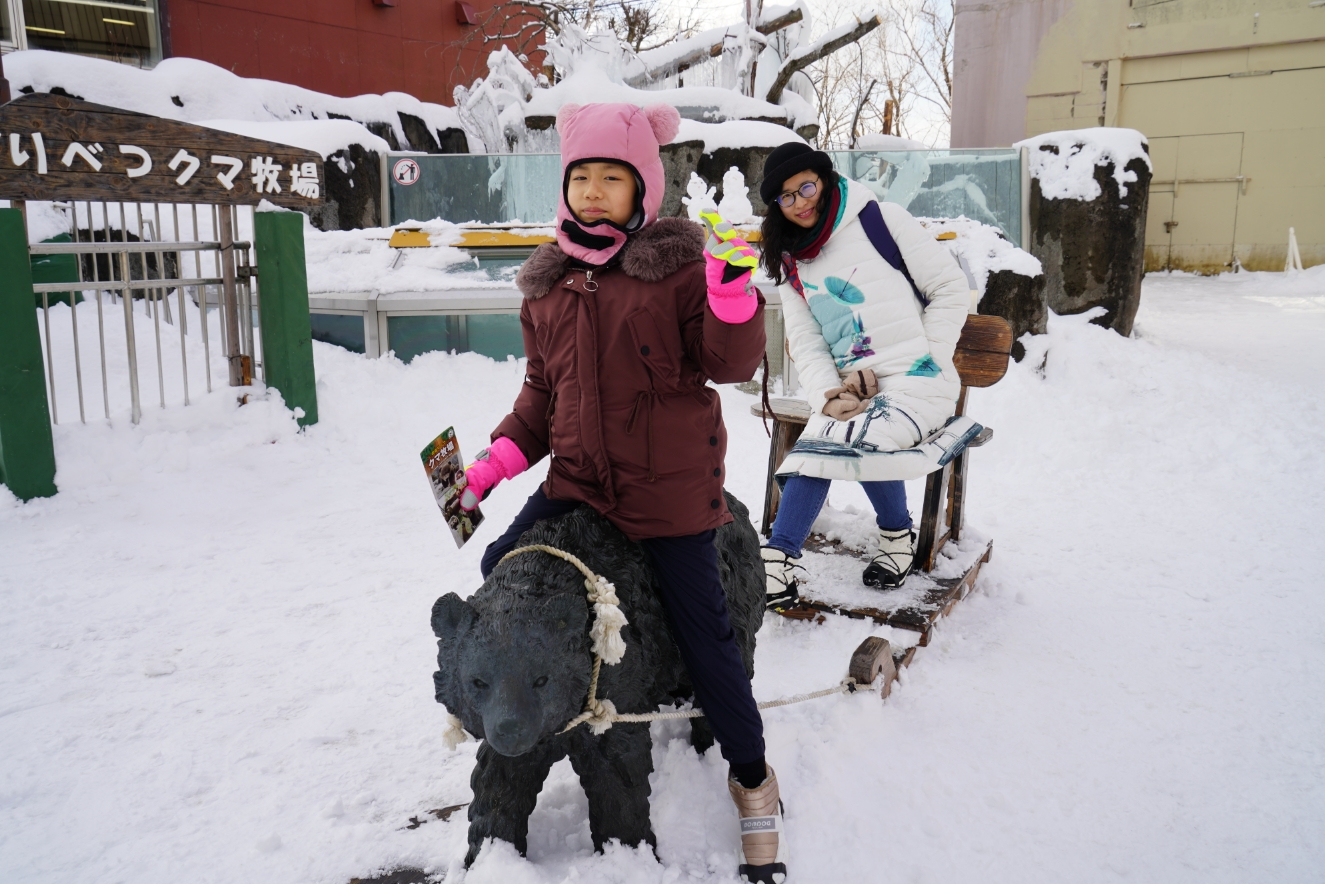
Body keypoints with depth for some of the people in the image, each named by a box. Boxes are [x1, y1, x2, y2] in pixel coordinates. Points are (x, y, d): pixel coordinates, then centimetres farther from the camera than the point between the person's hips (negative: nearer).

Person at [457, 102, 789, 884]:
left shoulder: (679, 264, -4)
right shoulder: (546, 284, 11)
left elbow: (731, 364, -7)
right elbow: (542, 393, 16)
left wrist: (732, 297, -24)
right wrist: (501, 457, 5)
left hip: (670, 488, -5)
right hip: (579, 481, 5)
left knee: (704, 630, 0)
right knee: (501, 572, 1)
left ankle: (753, 779, 22)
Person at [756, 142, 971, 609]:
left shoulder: (881, 220, 1)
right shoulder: (791, 263, 14)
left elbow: (951, 288, 0)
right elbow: (805, 342, 9)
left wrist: (927, 362, -7)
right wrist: (830, 395, -10)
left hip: (918, 381, -3)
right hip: (854, 391, 4)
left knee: (866, 434, -33)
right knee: (816, 446, -27)